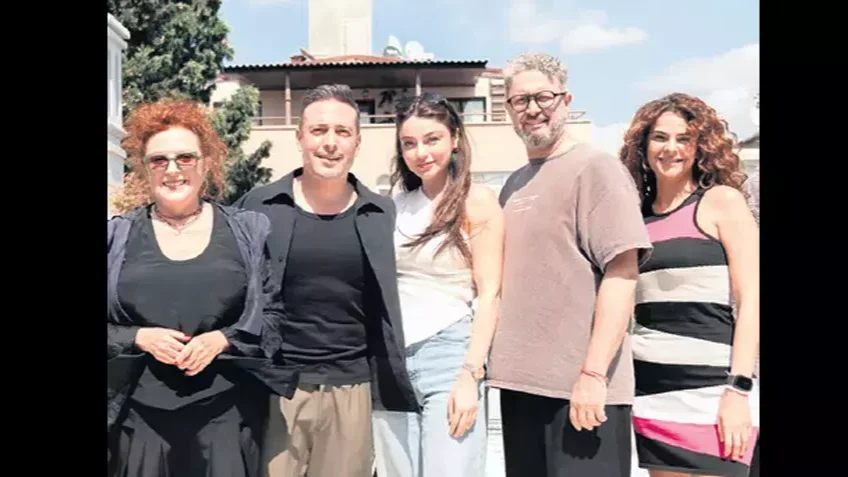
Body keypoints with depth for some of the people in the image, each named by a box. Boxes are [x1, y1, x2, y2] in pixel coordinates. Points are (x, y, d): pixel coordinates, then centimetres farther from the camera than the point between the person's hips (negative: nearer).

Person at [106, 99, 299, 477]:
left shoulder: (247, 231, 3)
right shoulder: (116, 236, 5)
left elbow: (276, 314, 2)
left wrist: (223, 339, -13)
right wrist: (140, 337, -11)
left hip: (229, 410, 0)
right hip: (141, 413, 1)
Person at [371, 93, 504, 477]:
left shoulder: (478, 200, -3)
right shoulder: (396, 205, 10)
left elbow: (489, 294, -7)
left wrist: (470, 374, -14)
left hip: (448, 354, -5)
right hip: (391, 358, 5)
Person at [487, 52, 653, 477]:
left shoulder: (595, 168, -6)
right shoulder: (514, 183, 15)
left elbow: (622, 273, -15)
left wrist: (593, 372, -20)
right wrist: (503, 362, 12)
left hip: (580, 384, -7)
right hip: (520, 379, 7)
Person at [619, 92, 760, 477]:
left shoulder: (722, 201, -2)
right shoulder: (638, 215, 11)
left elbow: (750, 300, -7)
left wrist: (739, 389, -15)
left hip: (709, 389, -5)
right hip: (649, 389, 5)